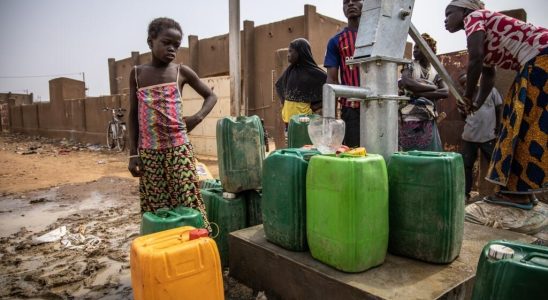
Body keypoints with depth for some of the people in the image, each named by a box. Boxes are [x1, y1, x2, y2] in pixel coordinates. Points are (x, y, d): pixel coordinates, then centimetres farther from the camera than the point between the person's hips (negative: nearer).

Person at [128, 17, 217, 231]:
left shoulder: (182, 72, 3)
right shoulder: (137, 73, 7)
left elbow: (211, 96, 12)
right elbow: (133, 115, 8)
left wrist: (198, 117, -6)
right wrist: (133, 153, 3)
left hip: (178, 148, -1)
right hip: (149, 151, 2)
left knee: (187, 202, -2)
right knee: (154, 207, 6)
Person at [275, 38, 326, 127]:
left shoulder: (314, 72, -9)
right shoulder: (290, 70, 8)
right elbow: (278, 85, 26)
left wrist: (316, 106, -12)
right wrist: (284, 101, 13)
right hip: (288, 117, 6)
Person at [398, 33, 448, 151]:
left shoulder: (436, 72, 8)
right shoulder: (409, 67, 2)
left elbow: (445, 92, -8)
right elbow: (406, 82, -19)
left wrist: (419, 93, -16)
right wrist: (432, 87, -9)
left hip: (428, 120, 3)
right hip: (410, 119, -2)